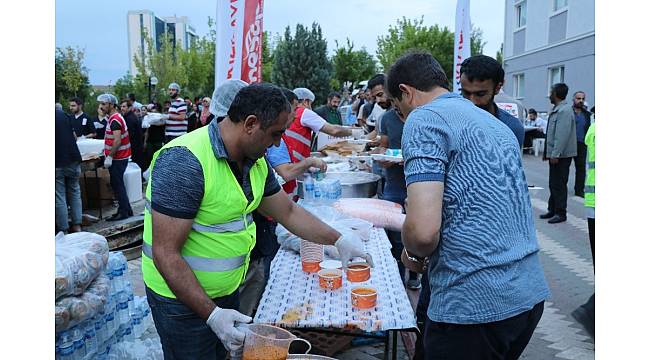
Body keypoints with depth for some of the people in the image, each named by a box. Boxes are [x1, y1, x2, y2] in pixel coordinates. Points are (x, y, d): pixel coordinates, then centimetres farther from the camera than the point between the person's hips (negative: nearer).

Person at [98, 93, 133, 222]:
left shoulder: (115, 120, -18)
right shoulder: (115, 118, 14)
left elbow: (117, 141, -25)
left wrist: (109, 157, -23)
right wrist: (106, 149, 21)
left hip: (117, 158, -10)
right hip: (119, 157, 10)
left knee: (117, 185, -3)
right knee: (118, 184, 15)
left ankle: (124, 212, 4)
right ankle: (126, 209, 22)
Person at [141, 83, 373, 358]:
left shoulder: (255, 161, -1)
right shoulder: (184, 162, -27)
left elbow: (288, 212, 11)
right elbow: (166, 253, -26)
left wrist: (338, 240, 4)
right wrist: (212, 314, -28)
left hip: (228, 291, 8)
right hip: (183, 298, -7)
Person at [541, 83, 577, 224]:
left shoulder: (564, 110, -17)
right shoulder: (556, 110, 15)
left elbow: (562, 135, -23)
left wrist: (555, 154, -24)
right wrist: (547, 152, 21)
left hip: (561, 155, -10)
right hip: (554, 154, 10)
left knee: (559, 184, -2)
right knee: (553, 184, 16)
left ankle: (560, 213, 6)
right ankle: (552, 210, 26)